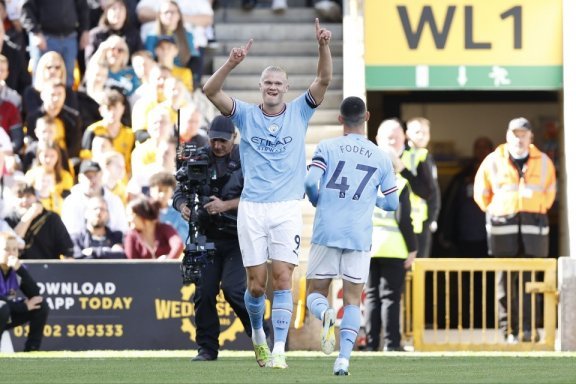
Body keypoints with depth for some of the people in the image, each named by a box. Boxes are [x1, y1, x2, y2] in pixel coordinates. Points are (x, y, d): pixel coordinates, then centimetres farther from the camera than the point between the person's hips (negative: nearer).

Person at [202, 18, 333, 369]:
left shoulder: (299, 112, 7)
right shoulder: (246, 115, 6)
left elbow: (324, 80, -4)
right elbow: (212, 91, -7)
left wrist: (324, 47, -21)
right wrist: (232, 64, -23)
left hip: (287, 208, 0)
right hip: (252, 208, 0)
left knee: (283, 278, -9)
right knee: (257, 283, 2)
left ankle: (279, 349, -10)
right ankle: (258, 333, 29)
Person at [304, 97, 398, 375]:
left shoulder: (327, 148, 1)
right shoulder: (381, 158, 7)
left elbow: (310, 182, -12)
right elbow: (392, 203, 10)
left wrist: (317, 202, 10)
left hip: (326, 234, -1)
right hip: (359, 237, 1)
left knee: (315, 294, 9)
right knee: (353, 300, 6)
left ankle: (325, 314, -25)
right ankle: (344, 358, -10)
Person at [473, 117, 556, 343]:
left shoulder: (543, 163, 9)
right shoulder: (493, 162, 6)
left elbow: (550, 193, 22)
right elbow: (481, 193, 15)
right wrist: (495, 212, 12)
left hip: (533, 225, 1)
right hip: (503, 226, -1)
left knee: (529, 279, -4)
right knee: (505, 280, -3)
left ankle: (527, 329, -2)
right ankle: (509, 330, 0)